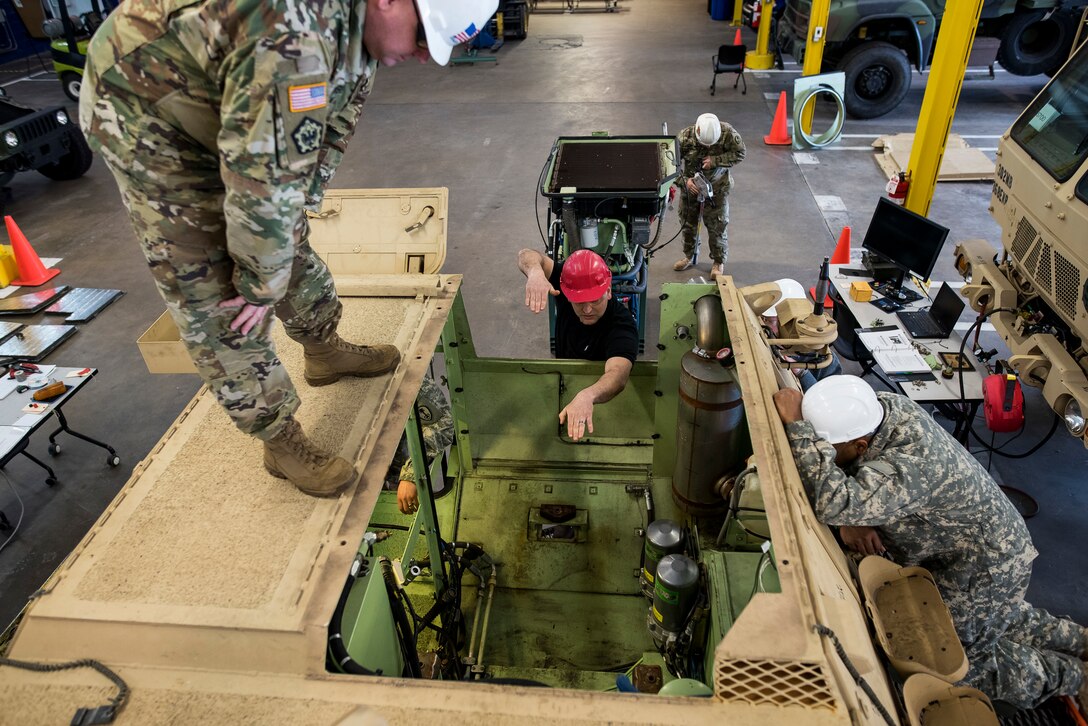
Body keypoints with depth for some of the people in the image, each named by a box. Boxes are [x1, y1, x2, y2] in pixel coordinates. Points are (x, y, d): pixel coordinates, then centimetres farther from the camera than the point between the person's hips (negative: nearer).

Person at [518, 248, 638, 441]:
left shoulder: (622, 326, -32)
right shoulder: (566, 289, -16)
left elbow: (617, 375, -49)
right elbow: (527, 255, -20)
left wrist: (586, 396, -71)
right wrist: (535, 272, -45)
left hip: (602, 400, -4)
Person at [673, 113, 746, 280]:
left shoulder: (727, 132, -26)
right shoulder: (685, 137, -25)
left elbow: (740, 154, -15)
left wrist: (715, 160, -28)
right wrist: (685, 180, -31)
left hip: (717, 186, -2)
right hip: (690, 185, 2)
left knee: (717, 225, 1)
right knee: (687, 221, 14)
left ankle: (719, 261, 19)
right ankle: (689, 256, 36)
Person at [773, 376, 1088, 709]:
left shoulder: (908, 468, -43)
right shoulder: (884, 404, -17)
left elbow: (835, 503, -57)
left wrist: (797, 426, -52)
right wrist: (849, 519, -21)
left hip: (986, 568, -8)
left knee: (961, 655, 11)